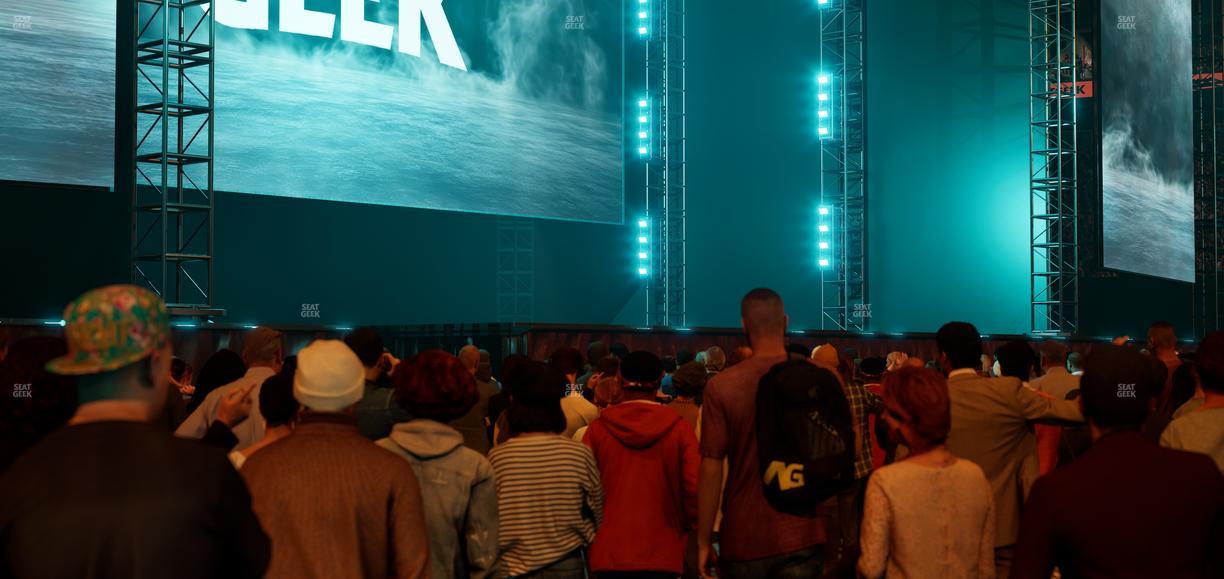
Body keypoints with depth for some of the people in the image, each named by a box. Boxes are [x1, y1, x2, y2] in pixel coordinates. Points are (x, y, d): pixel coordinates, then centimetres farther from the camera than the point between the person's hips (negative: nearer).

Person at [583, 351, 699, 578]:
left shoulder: (598, 429, -4)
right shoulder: (679, 429, -5)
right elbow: (695, 489, -10)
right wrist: (685, 527, 9)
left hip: (609, 552, 1)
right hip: (662, 554, 0)